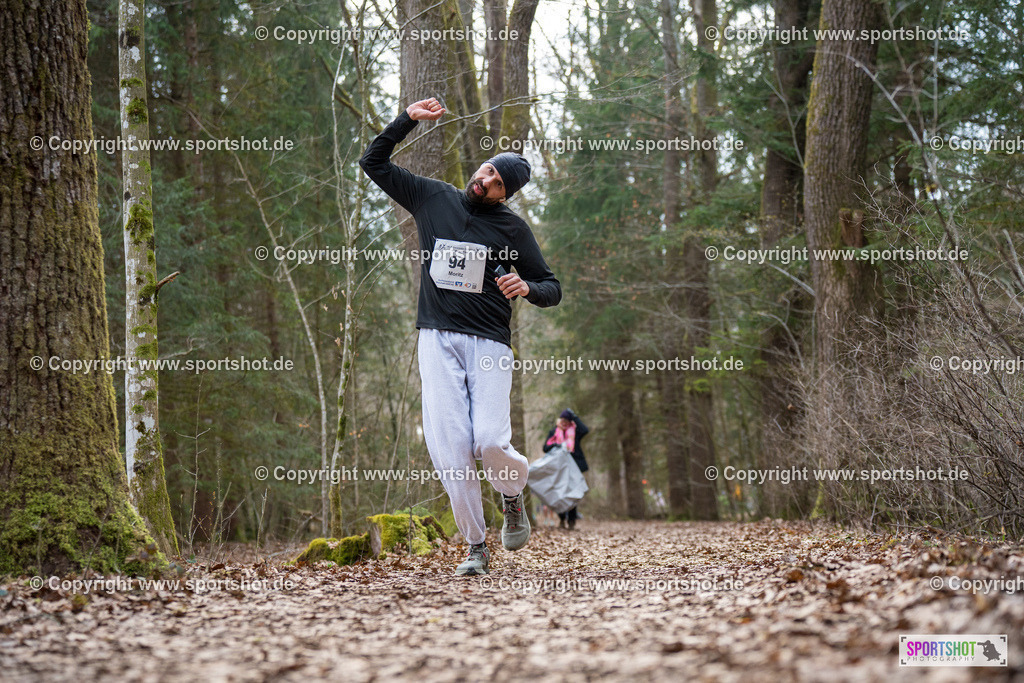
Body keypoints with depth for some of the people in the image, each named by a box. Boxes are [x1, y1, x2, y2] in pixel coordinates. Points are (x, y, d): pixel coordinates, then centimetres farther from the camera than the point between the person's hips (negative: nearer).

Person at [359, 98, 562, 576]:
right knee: (449, 447, -9)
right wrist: (408, 120, 2)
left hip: (490, 344, -1)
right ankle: (476, 547, 3)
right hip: (438, 339, 1)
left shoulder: (513, 229, 6)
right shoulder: (431, 198, 10)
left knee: (490, 442, -18)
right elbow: (373, 162, 14)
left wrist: (527, 288, -14)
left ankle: (513, 495, 17)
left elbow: (553, 289, 9)